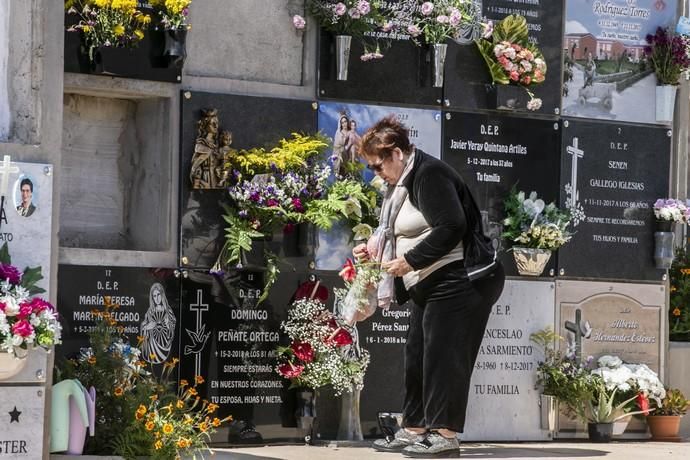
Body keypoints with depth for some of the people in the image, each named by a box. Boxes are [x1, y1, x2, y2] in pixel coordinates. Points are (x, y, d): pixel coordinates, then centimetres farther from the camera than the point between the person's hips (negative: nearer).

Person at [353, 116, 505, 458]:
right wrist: (375, 248, 9)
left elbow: (450, 228, -24)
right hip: (429, 286, 11)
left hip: (458, 282, -11)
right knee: (417, 356, 11)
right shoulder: (403, 183, 17)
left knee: (443, 357, -9)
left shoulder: (429, 174, -15)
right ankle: (414, 430, 16)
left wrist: (409, 261, -21)